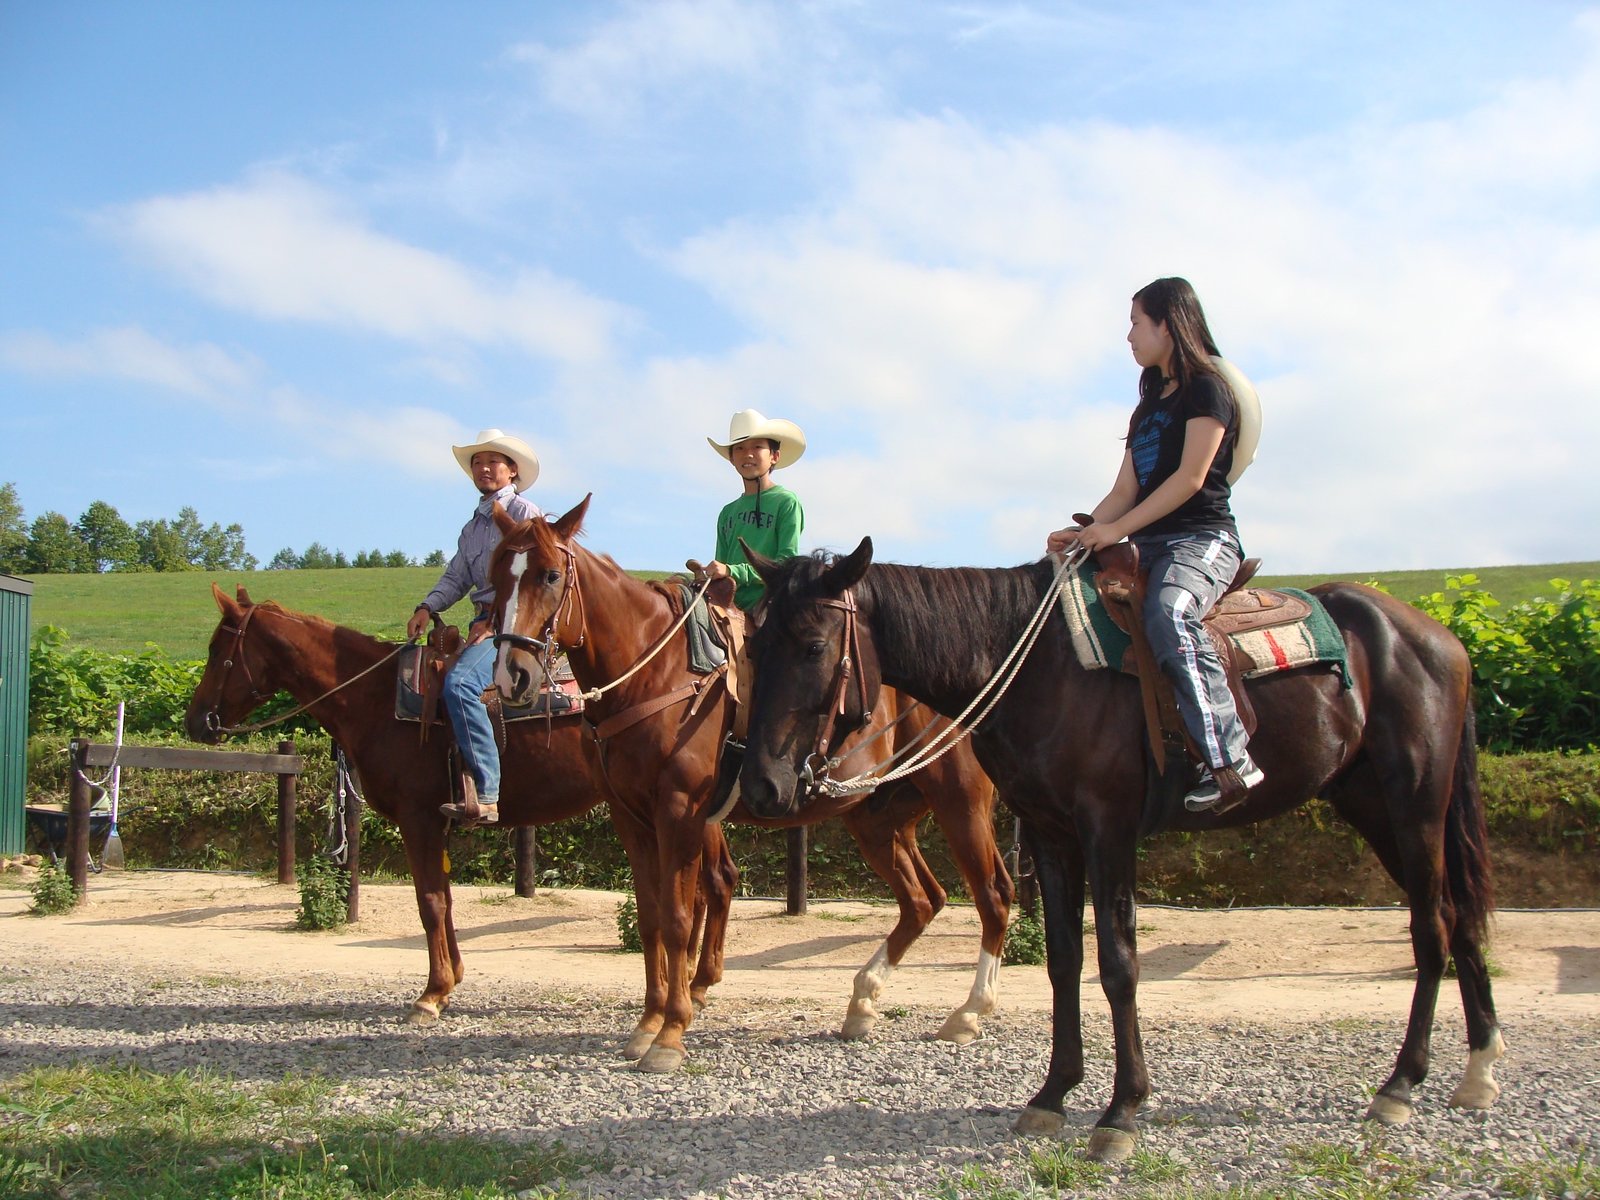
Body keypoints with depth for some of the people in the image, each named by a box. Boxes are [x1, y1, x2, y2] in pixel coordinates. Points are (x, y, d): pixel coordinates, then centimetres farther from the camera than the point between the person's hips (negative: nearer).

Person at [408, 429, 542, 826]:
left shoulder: (525, 513, -2)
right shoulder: (472, 528, 24)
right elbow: (456, 577, 20)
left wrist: (498, 621, -18)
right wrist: (427, 607, 1)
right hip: (484, 619, 10)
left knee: (459, 682, -29)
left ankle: (486, 796, -32)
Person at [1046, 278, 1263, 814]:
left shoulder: (1207, 389, -2)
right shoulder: (1150, 405, 24)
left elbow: (1191, 477, -14)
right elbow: (1125, 490, 16)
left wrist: (1115, 529, -18)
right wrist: (1084, 533, -2)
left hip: (1202, 539, -9)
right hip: (1149, 546, 9)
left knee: (1168, 614, -38)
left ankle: (1230, 757, -41)